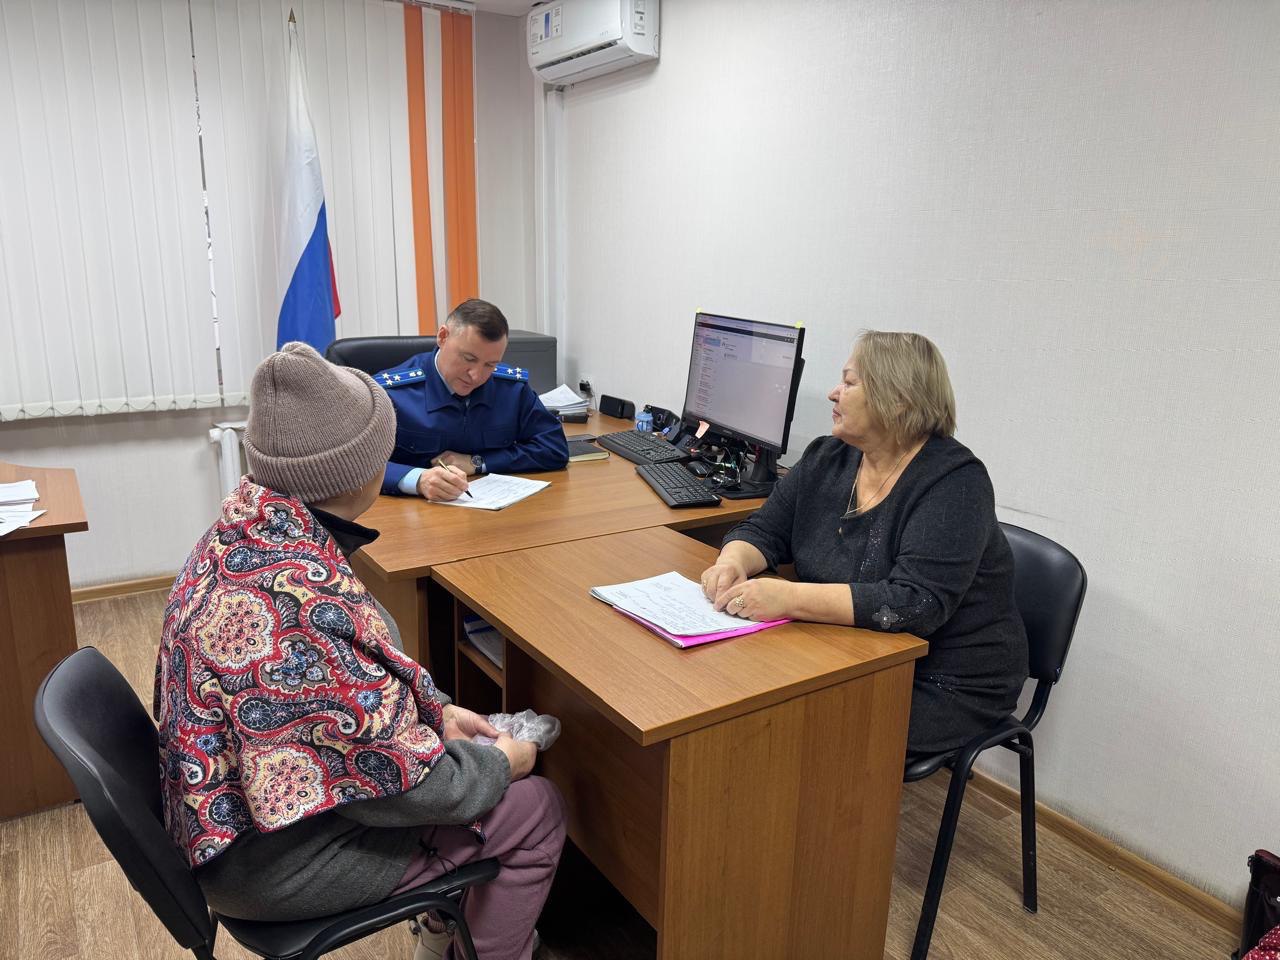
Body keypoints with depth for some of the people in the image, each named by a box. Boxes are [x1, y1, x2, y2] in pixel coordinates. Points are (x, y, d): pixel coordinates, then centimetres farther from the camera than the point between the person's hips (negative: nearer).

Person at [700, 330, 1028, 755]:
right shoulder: (827, 458, 1)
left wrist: (790, 599, -38)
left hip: (942, 687, -6)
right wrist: (733, 562, -21)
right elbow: (764, 531, 4)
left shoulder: (954, 483, -20)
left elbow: (915, 604, -30)